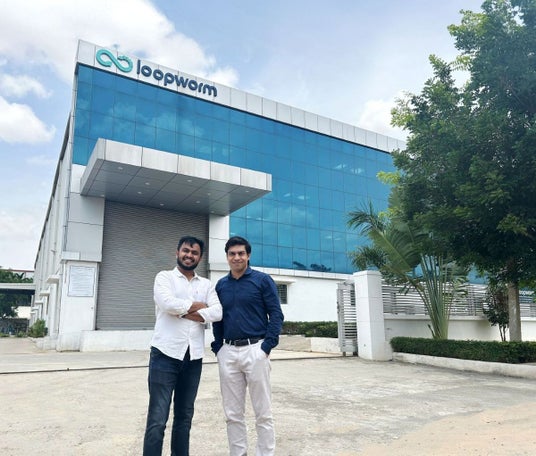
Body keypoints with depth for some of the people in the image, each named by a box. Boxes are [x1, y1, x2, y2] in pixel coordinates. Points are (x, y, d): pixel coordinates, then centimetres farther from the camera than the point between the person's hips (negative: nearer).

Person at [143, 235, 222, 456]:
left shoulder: (206, 284, 12)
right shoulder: (164, 277, 3)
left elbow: (218, 313, -4)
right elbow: (168, 303, -17)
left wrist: (183, 312, -11)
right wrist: (197, 306, -4)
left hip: (193, 357, 4)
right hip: (166, 353, -4)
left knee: (184, 416, 15)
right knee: (157, 419, -3)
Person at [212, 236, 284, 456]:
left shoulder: (262, 280, -2)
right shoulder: (221, 285, 11)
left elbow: (276, 314, -4)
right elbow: (217, 318, 17)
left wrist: (267, 347, -12)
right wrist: (217, 348, 6)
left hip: (255, 351, -4)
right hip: (228, 353, 4)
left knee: (263, 413, 4)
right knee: (232, 413, 12)